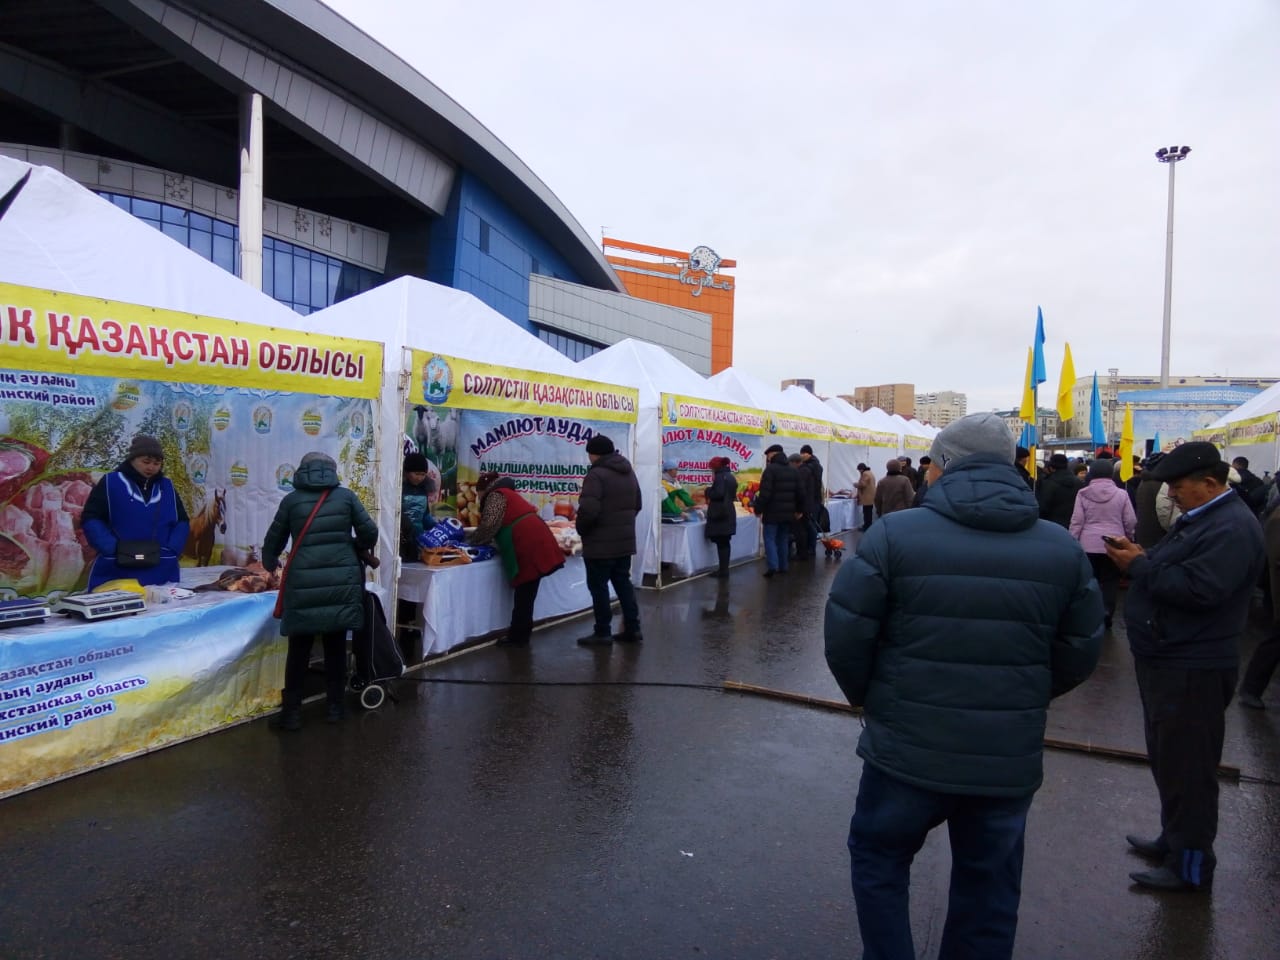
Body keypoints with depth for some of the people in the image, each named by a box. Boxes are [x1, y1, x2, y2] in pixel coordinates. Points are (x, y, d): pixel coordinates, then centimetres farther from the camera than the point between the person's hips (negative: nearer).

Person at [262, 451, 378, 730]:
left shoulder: (291, 500, 5)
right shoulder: (346, 496, 4)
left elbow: (274, 540, 15)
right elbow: (370, 533, 5)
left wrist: (269, 563, 37)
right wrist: (355, 548, 28)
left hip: (304, 583, 0)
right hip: (341, 582, 1)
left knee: (299, 649, 9)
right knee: (336, 646, 12)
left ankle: (292, 712, 13)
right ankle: (334, 707, 20)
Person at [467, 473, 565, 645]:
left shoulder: (495, 495, 0)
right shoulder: (507, 493, 29)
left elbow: (489, 526, -10)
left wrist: (470, 541, 3)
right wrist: (492, 542, 27)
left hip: (528, 547, -9)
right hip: (536, 542, 9)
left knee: (523, 595, -2)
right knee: (526, 594, 13)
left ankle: (517, 636, 5)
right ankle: (520, 634, 19)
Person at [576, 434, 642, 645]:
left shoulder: (597, 475, -17)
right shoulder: (629, 472, 12)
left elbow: (588, 510, -25)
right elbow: (637, 505, 20)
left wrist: (581, 530, -8)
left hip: (600, 543, -8)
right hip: (625, 540, 8)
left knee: (598, 587, 2)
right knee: (623, 583, 15)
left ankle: (603, 633, 7)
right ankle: (632, 628, 18)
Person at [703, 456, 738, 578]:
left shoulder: (720, 477, -12)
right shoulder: (730, 476, 16)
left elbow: (718, 494, -24)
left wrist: (708, 491, -6)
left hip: (720, 514, -9)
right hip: (728, 513, 9)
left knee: (720, 543, -7)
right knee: (725, 542, 12)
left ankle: (722, 570, -6)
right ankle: (725, 569, 15)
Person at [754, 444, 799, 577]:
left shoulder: (771, 469, -12)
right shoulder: (793, 471, 12)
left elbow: (765, 493, -18)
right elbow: (799, 493, 16)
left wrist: (758, 509, -9)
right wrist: (797, 510, 25)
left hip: (773, 512, -7)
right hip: (788, 512, 7)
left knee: (770, 538, -1)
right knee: (783, 539, 15)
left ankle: (772, 566, -12)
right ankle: (783, 566, 17)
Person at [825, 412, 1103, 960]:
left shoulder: (895, 534, -12)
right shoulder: (1062, 548, -1)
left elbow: (845, 634, -12)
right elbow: (1079, 653, 5)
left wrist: (866, 698, 6)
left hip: (908, 749, -3)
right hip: (1010, 759, 4)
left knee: (878, 859, 21)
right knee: (989, 891, 23)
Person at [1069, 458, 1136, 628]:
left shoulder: (1083, 494, -4)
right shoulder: (1121, 494, -3)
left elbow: (1076, 522, -4)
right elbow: (1131, 521, 2)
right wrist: (1128, 538, 20)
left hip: (1089, 544, 0)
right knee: (1110, 581, 8)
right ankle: (1106, 613, 0)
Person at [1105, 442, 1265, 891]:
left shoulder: (1231, 529, -20)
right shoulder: (1199, 518, 14)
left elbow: (1198, 589, -29)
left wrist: (1140, 566, -20)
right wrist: (1141, 560, 0)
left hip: (1192, 670, -11)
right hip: (1167, 660, 11)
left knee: (1186, 769, -1)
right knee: (1168, 760, 21)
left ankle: (1191, 865, 12)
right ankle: (1173, 839, 36)